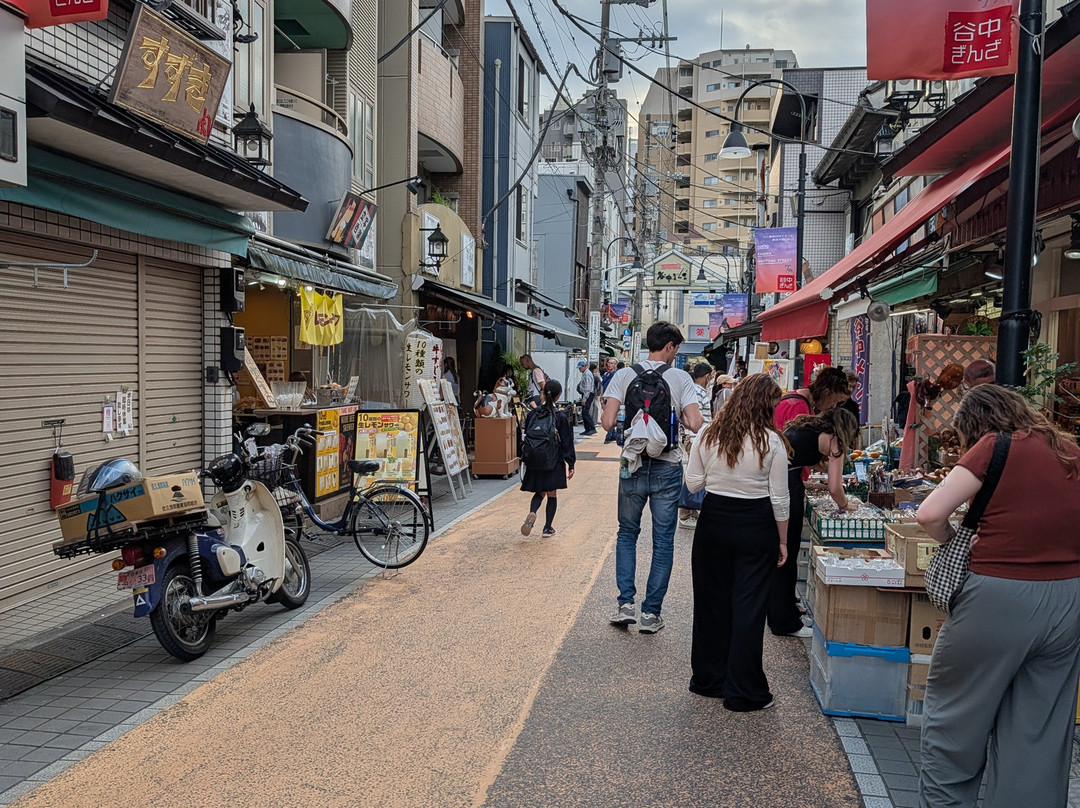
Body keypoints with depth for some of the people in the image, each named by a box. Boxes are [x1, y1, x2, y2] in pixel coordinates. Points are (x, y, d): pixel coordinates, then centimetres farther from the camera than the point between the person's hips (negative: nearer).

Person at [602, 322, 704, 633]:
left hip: (633, 465, 2)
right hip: (667, 468, -1)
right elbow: (695, 424, -12)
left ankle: (625, 603, 9)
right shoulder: (681, 378, -4)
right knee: (663, 541, 8)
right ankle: (651, 613, 12)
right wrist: (677, 416, 8)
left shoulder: (623, 376, -1)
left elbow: (608, 422, -8)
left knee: (627, 533, 18)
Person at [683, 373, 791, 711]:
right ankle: (744, 692, 13)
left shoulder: (708, 435, -2)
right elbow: (779, 498, -7)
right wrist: (782, 540, 2)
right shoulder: (772, 441, -10)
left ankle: (709, 679, 29)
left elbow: (693, 484, 1)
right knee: (749, 607, 5)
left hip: (713, 521, 3)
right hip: (756, 528, -3)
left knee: (711, 601, 16)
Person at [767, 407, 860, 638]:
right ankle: (786, 623, 13)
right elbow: (834, 489, 1)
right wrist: (845, 505, 20)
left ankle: (777, 611, 35)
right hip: (786, 487, -7)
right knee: (786, 556, 3)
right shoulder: (832, 441, 5)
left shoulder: (803, 426, 25)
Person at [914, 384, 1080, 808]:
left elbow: (930, 514, -15)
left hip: (1000, 598, -5)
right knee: (1039, 729, 15)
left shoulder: (996, 445, -7)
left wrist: (955, 541, 2)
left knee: (954, 712, 13)